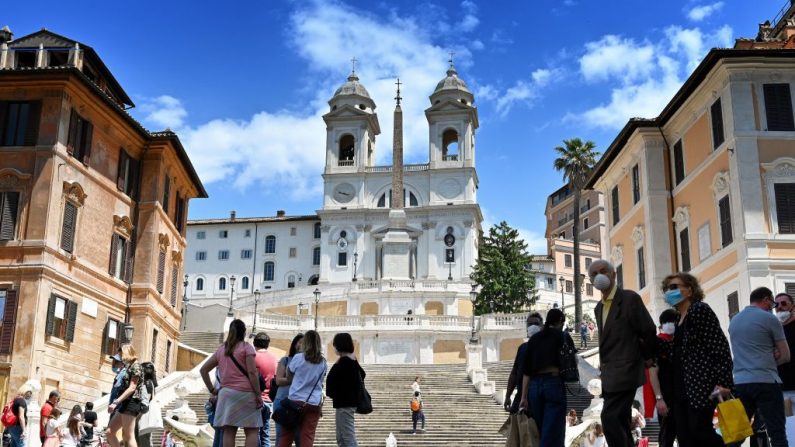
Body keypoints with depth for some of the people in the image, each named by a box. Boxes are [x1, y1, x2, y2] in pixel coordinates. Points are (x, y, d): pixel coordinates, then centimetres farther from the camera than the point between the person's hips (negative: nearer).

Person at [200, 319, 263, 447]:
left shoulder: (221, 349, 14)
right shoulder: (246, 347, -1)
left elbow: (203, 370, 16)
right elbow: (252, 372, -9)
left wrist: (212, 389, 17)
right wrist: (258, 394, -8)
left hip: (226, 393, 4)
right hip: (246, 393, -4)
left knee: (229, 431, 2)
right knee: (252, 431, -1)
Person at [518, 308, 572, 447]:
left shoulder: (534, 338, 14)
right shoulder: (563, 336, 4)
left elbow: (526, 370, 8)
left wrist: (524, 396, 7)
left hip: (535, 385, 4)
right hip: (554, 384, -4)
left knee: (543, 432, 13)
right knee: (553, 433, -6)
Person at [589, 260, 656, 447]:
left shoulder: (630, 298, -9)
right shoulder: (598, 308, 15)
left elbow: (649, 332, -4)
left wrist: (648, 358, 7)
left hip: (624, 370, -8)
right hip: (609, 373, 8)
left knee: (609, 417, -18)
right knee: (620, 423, 9)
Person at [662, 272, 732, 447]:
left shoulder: (700, 309, -5)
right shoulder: (678, 318, 18)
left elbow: (720, 345, -12)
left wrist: (722, 382, -20)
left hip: (701, 384, -8)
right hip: (682, 387, 8)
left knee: (700, 431, -14)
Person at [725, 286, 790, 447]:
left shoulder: (733, 321, 16)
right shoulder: (770, 319, -3)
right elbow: (785, 356, 0)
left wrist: (769, 355, 9)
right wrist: (770, 362, 13)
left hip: (740, 383, 6)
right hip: (766, 382, -6)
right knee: (777, 432, -3)